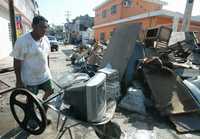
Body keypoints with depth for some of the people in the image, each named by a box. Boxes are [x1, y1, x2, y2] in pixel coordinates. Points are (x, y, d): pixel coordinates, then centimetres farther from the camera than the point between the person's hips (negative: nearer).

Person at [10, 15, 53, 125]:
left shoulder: (45, 39, -1)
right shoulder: (22, 41, -20)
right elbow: (17, 63, -16)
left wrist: (48, 70, 14)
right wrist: (19, 81, -13)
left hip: (45, 75, 6)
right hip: (30, 78, -6)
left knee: (49, 94, 14)